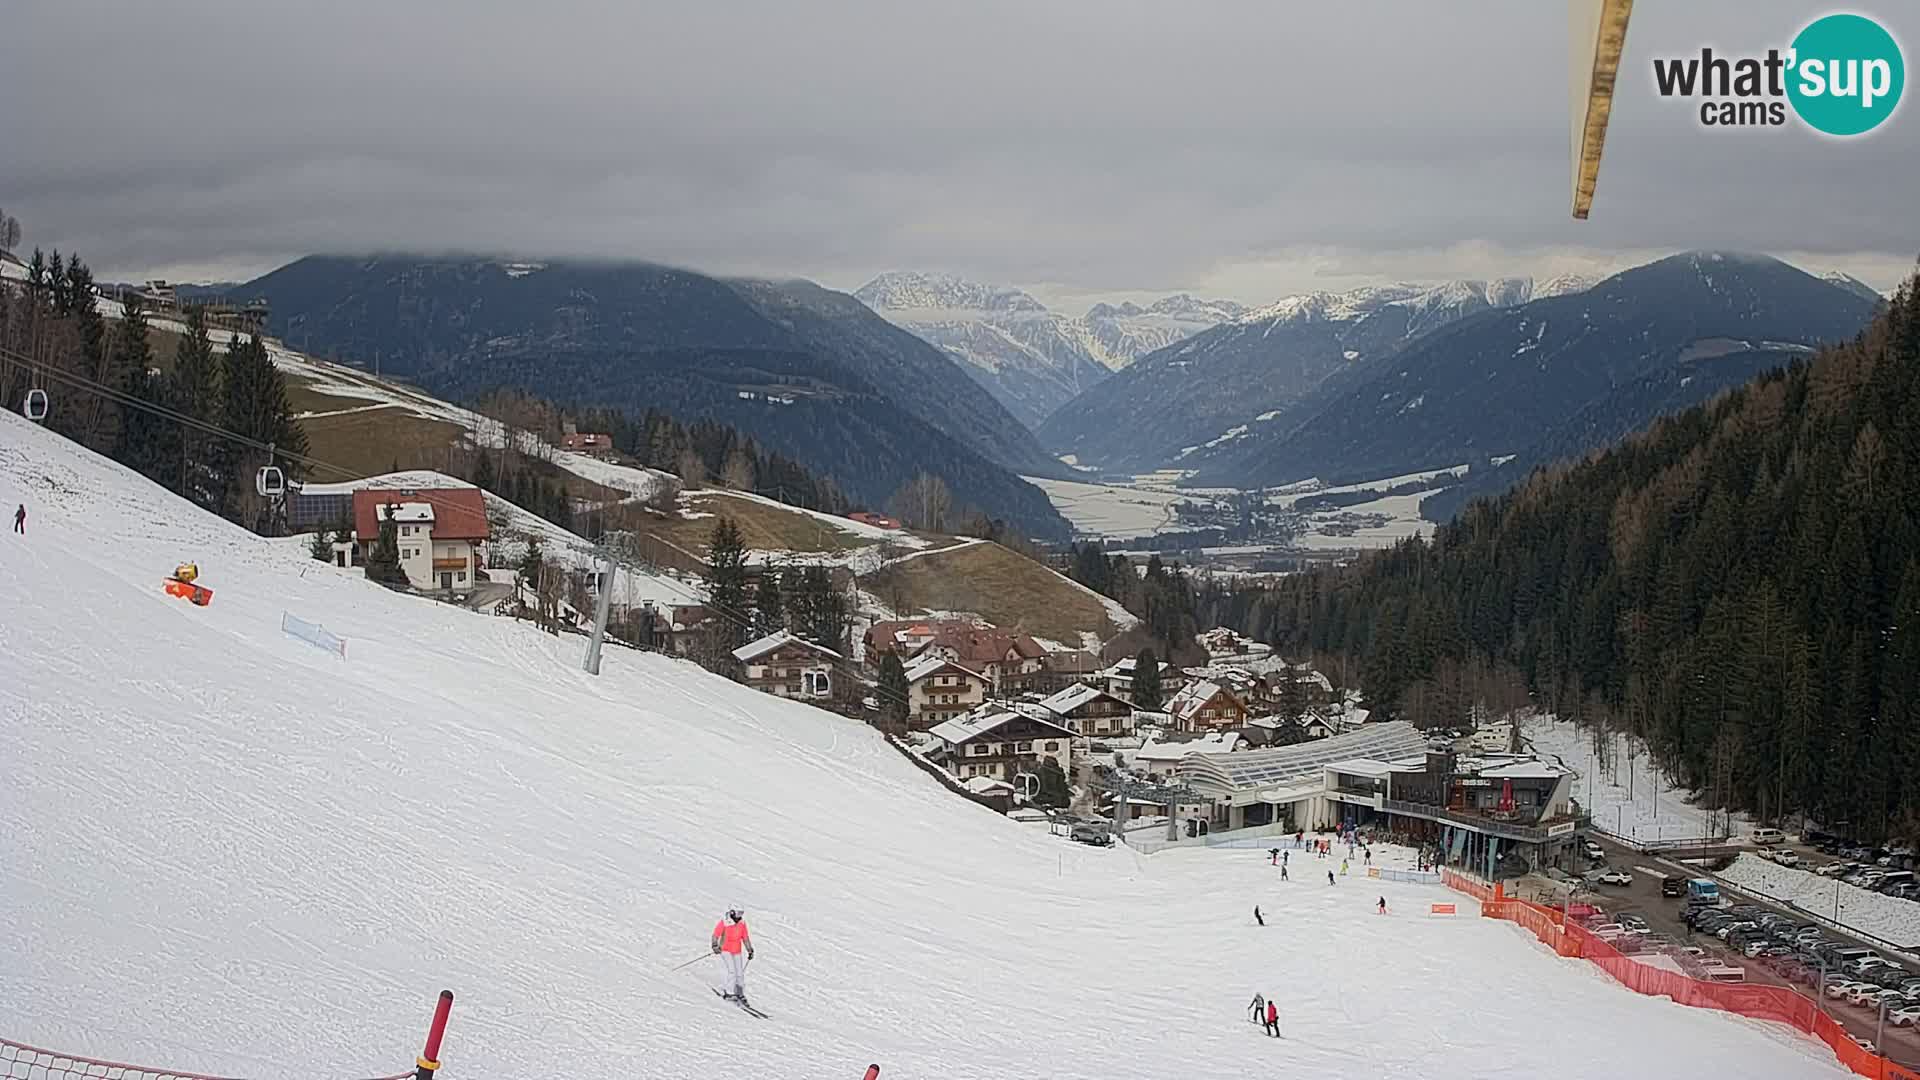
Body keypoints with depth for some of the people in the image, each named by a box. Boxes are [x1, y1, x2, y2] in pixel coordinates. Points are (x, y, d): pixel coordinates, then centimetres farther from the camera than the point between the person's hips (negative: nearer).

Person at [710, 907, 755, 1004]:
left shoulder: (742, 923, 3)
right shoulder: (724, 923, -12)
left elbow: (745, 938, 12)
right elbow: (715, 935, -11)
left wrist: (750, 950, 11)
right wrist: (715, 946, -25)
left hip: (737, 951, 5)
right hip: (725, 950, -5)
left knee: (740, 973, 5)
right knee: (731, 971, -19)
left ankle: (740, 994, 16)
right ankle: (730, 992, -16)